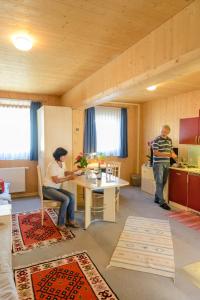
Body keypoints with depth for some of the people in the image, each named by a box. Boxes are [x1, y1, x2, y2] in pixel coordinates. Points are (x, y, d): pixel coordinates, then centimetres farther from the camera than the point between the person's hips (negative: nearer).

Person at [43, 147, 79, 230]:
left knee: (71, 196, -15)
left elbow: (64, 173, 21)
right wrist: (68, 178, -23)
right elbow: (56, 180, -25)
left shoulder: (62, 163, 4)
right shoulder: (53, 165, -22)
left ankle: (70, 220, -5)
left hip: (57, 188, 8)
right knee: (66, 199, -27)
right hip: (48, 189, -8)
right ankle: (61, 223, -13)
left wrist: (70, 173, 1)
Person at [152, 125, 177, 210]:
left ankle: (157, 198, 26)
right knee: (159, 182, -4)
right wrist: (167, 154, -23)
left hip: (167, 163, 7)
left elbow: (171, 150, 19)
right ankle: (162, 202, 1)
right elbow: (155, 153, -17)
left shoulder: (169, 140, 10)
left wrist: (173, 154, -6)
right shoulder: (156, 140, -11)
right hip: (158, 164, -7)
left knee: (163, 182, 12)